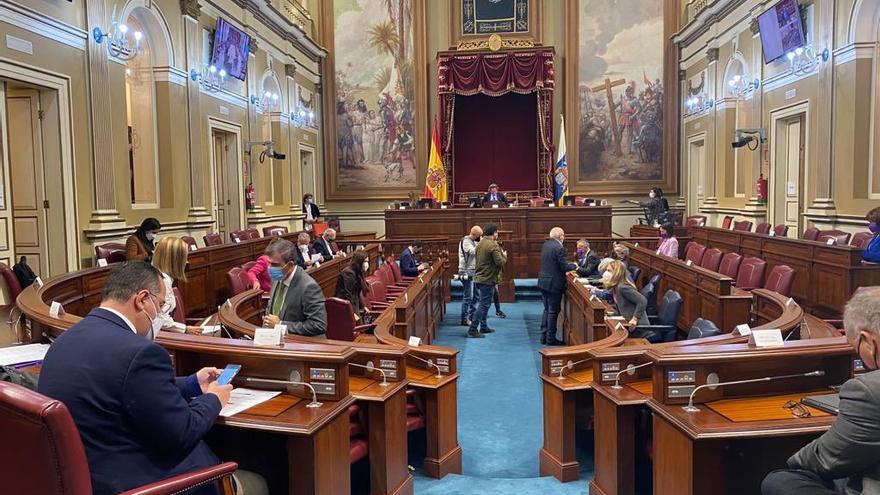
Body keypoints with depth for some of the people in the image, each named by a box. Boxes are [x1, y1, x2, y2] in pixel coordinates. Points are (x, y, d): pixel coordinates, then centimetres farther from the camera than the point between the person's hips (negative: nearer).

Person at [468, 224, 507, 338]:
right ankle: (473, 329, -4)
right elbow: (500, 262, -21)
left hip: (478, 278, 9)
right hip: (488, 279, -9)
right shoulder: (493, 245, -17)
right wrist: (504, 256, 0)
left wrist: (500, 253, 15)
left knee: (483, 303, 19)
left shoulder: (480, 243, 11)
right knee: (483, 305, -4)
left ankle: (483, 327, 27)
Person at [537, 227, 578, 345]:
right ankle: (551, 338, 8)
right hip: (554, 283, -8)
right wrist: (574, 265, 2)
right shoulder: (559, 248, -18)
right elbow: (564, 267, -18)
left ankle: (544, 336, 20)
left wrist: (568, 265, 17)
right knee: (553, 311, 2)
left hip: (543, 281, 8)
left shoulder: (545, 245, 7)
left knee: (547, 309, 17)